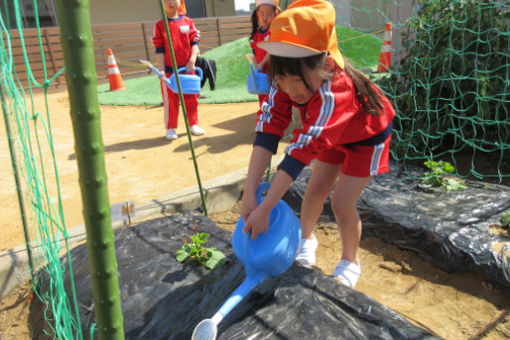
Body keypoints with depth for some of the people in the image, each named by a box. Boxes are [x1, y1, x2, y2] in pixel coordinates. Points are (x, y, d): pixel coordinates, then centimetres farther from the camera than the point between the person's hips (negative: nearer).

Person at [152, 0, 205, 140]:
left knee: (191, 98, 8)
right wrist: (161, 70, -9)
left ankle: (193, 124, 23)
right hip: (169, 70, -2)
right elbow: (159, 50, -2)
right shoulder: (159, 25, 1)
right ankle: (170, 129, 14)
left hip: (187, 69, 2)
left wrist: (192, 61, -11)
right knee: (170, 100, 3)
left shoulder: (188, 22, 6)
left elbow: (194, 43, 3)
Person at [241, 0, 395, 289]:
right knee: (316, 188, 5)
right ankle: (307, 239, 32)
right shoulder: (289, 80, -27)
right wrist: (250, 193, -42)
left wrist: (265, 210, -47)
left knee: (342, 202, -8)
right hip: (335, 134, 6)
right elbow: (269, 129, -35)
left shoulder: (334, 93, -44)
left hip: (368, 134, -5)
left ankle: (350, 263, 17)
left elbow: (303, 149, -48)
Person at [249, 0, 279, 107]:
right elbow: (254, 54, 8)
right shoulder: (256, 34, 11)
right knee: (263, 98, 15)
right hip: (262, 73, 6)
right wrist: (256, 67, -7)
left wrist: (261, 64, -17)